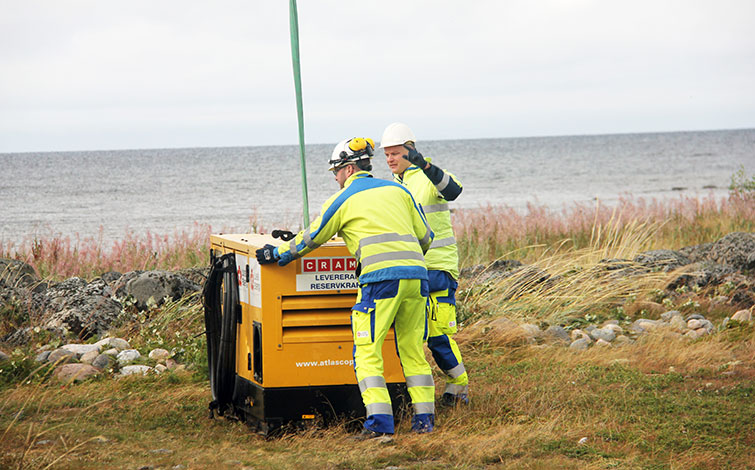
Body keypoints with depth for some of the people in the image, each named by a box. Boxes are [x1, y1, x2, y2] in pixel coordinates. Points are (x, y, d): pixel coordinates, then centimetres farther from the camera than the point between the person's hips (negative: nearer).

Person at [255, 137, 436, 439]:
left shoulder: (343, 199, 9)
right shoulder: (398, 190, 22)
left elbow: (312, 239, 16)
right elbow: (425, 236, 23)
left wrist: (277, 254, 30)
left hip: (381, 278, -5)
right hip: (416, 275, 5)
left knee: (367, 351, -1)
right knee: (412, 350, 13)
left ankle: (379, 421, -12)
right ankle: (424, 418, 10)